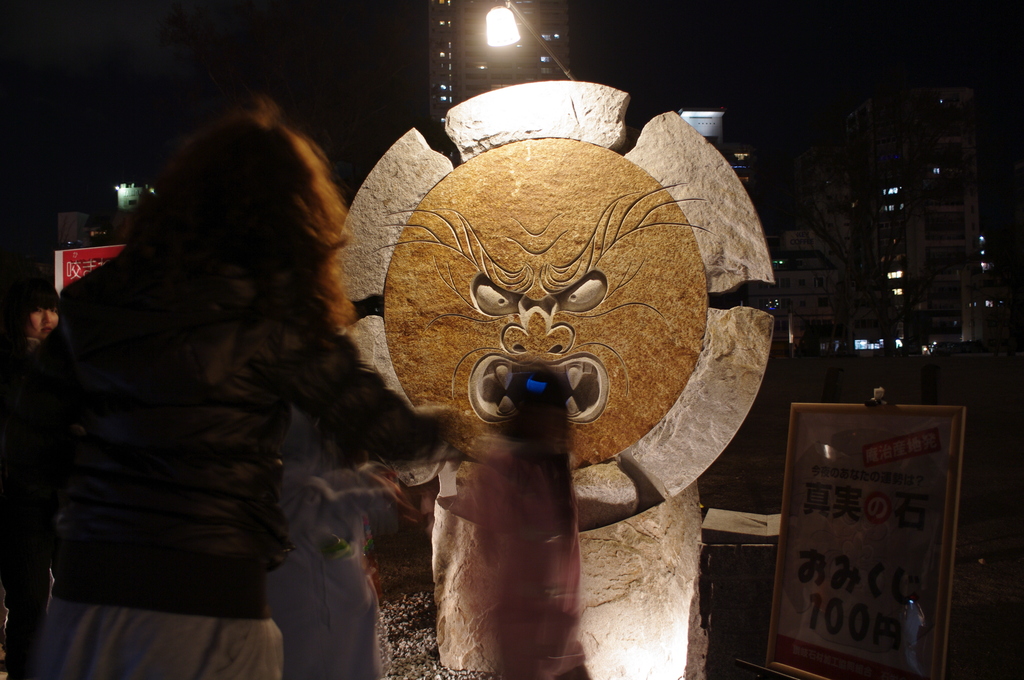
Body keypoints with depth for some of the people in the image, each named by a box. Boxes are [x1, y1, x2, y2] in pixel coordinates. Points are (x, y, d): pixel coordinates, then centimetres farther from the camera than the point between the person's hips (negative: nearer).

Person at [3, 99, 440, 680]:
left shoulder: (97, 299, 6)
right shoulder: (270, 311, -8)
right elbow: (384, 430, -5)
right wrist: (452, 428, 13)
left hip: (85, 589, 5)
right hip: (208, 600, -5)